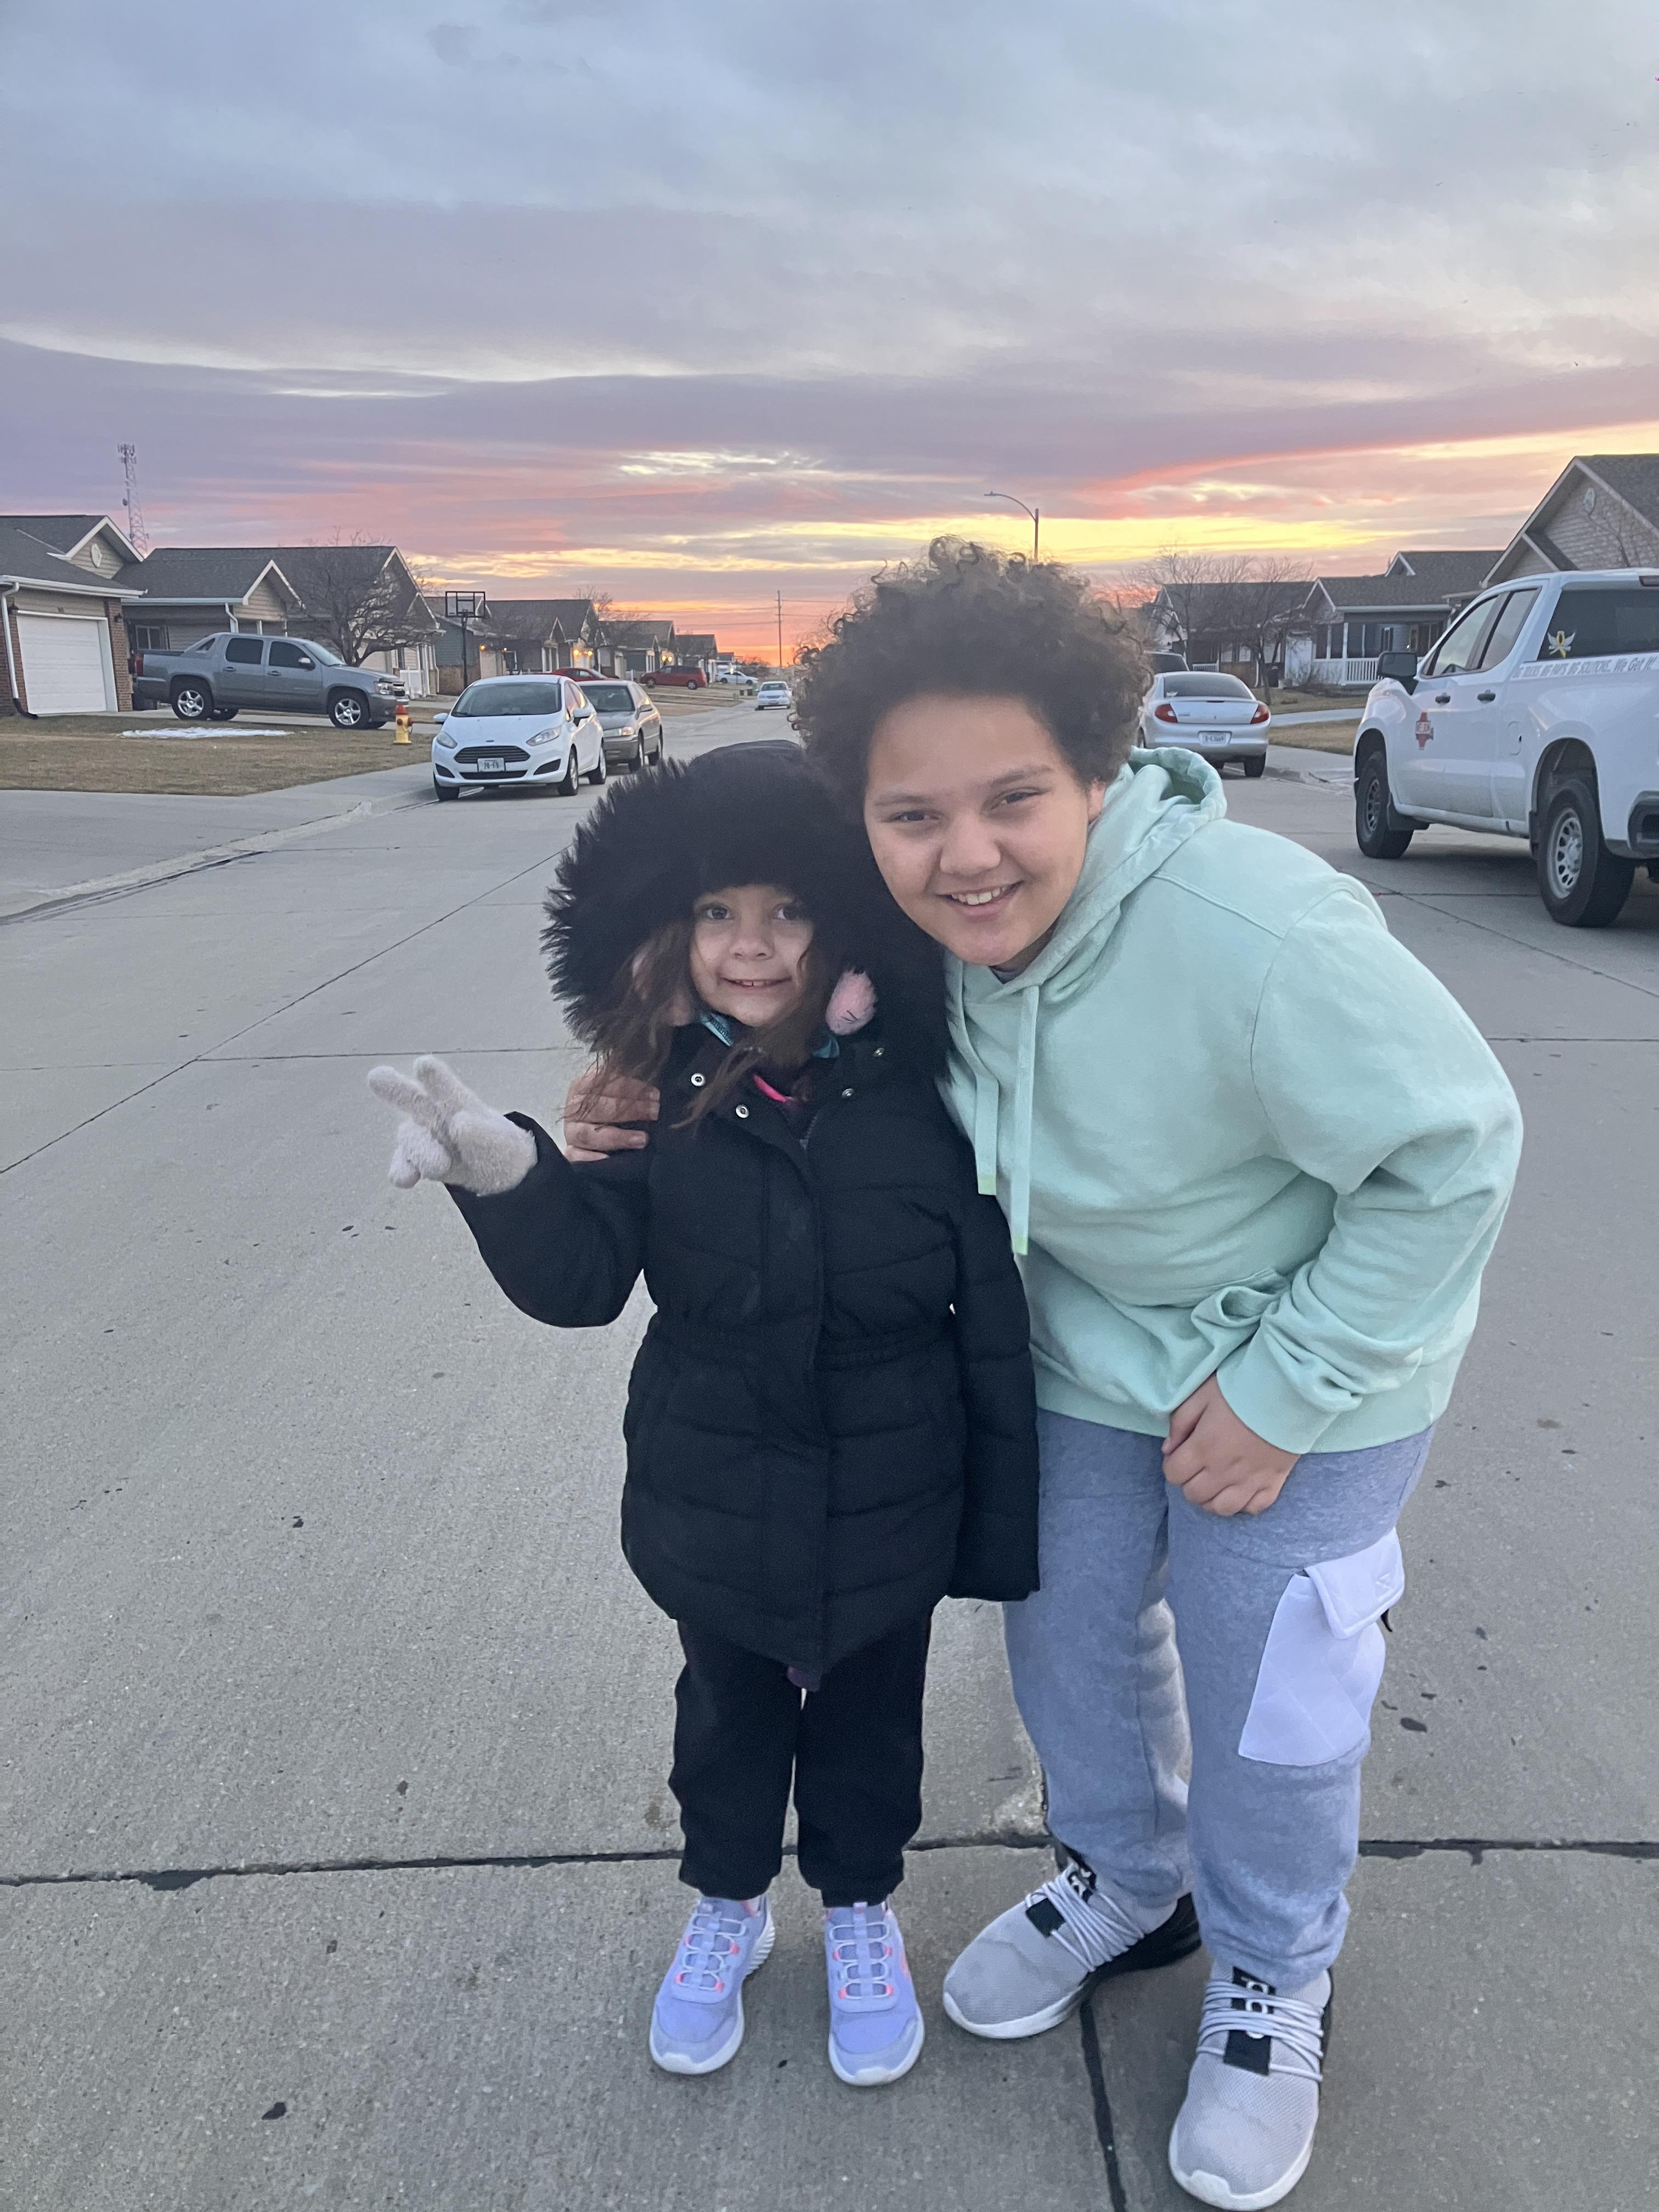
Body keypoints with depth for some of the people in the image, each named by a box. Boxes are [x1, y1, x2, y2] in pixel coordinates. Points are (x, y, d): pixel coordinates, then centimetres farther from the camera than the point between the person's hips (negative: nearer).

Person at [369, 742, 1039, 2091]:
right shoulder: (662, 1095, -13)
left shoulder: (924, 1095, -19)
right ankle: (729, 1903, 51)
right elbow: (582, 1282, -14)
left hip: (890, 1512, -1)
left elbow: (996, 1331, -12)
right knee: (729, 1713, 24)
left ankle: (862, 1906, 49)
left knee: (869, 1721, 21)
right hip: (713, 1506, 2)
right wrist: (507, 1176, -34)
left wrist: (1004, 1527, -7)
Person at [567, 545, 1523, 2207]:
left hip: (1304, 1362, -5)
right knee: (1068, 1633, 19)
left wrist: (1290, 1386, -19)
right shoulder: (922, 930, -16)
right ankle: (1125, 1882, 50)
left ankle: (1273, 1980, 41)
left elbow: (1454, 1150, -25)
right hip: (1087, 1341, 6)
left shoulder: (1253, 936, -36)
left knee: (1267, 1700, 9)